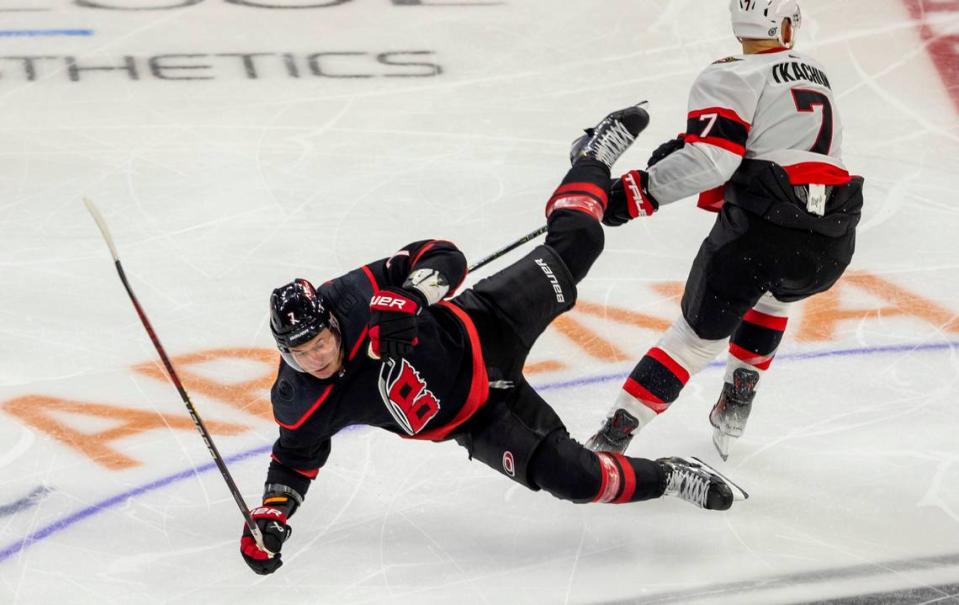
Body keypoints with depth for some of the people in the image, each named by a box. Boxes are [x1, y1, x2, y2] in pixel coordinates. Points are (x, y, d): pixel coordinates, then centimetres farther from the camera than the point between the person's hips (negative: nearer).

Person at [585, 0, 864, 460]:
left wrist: (641, 190, -10)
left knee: (698, 336, 4)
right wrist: (686, 148, 13)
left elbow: (711, 159, -14)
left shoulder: (732, 77, 0)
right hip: (831, 242, 5)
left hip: (759, 231, -5)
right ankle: (734, 409, 34)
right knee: (774, 294, 36)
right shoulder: (817, 75, 22)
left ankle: (612, 439, -2)